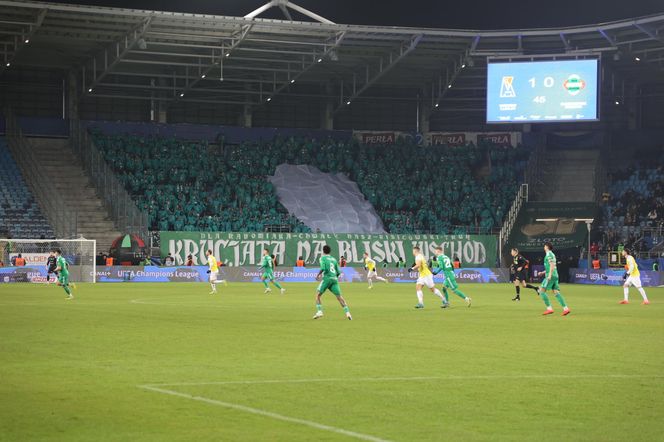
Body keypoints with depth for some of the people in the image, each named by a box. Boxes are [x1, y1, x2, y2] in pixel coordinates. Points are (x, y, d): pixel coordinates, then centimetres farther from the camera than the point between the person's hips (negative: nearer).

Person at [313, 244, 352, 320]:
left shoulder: (323, 258, 4)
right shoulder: (334, 259, 19)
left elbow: (323, 268, -14)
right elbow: (338, 272, 15)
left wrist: (318, 275, -1)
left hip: (327, 278, -5)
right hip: (334, 279, 5)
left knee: (318, 294, 5)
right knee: (339, 297, 3)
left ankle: (319, 311, -9)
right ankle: (347, 312, -8)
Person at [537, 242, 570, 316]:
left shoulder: (549, 254, -9)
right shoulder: (551, 254, 21)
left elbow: (552, 265, -19)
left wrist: (549, 275, -23)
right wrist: (543, 272, 26)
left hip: (550, 276, -9)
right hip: (555, 276, 9)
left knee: (542, 291, -6)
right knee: (556, 292, 4)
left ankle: (549, 308, -10)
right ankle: (565, 308, -6)